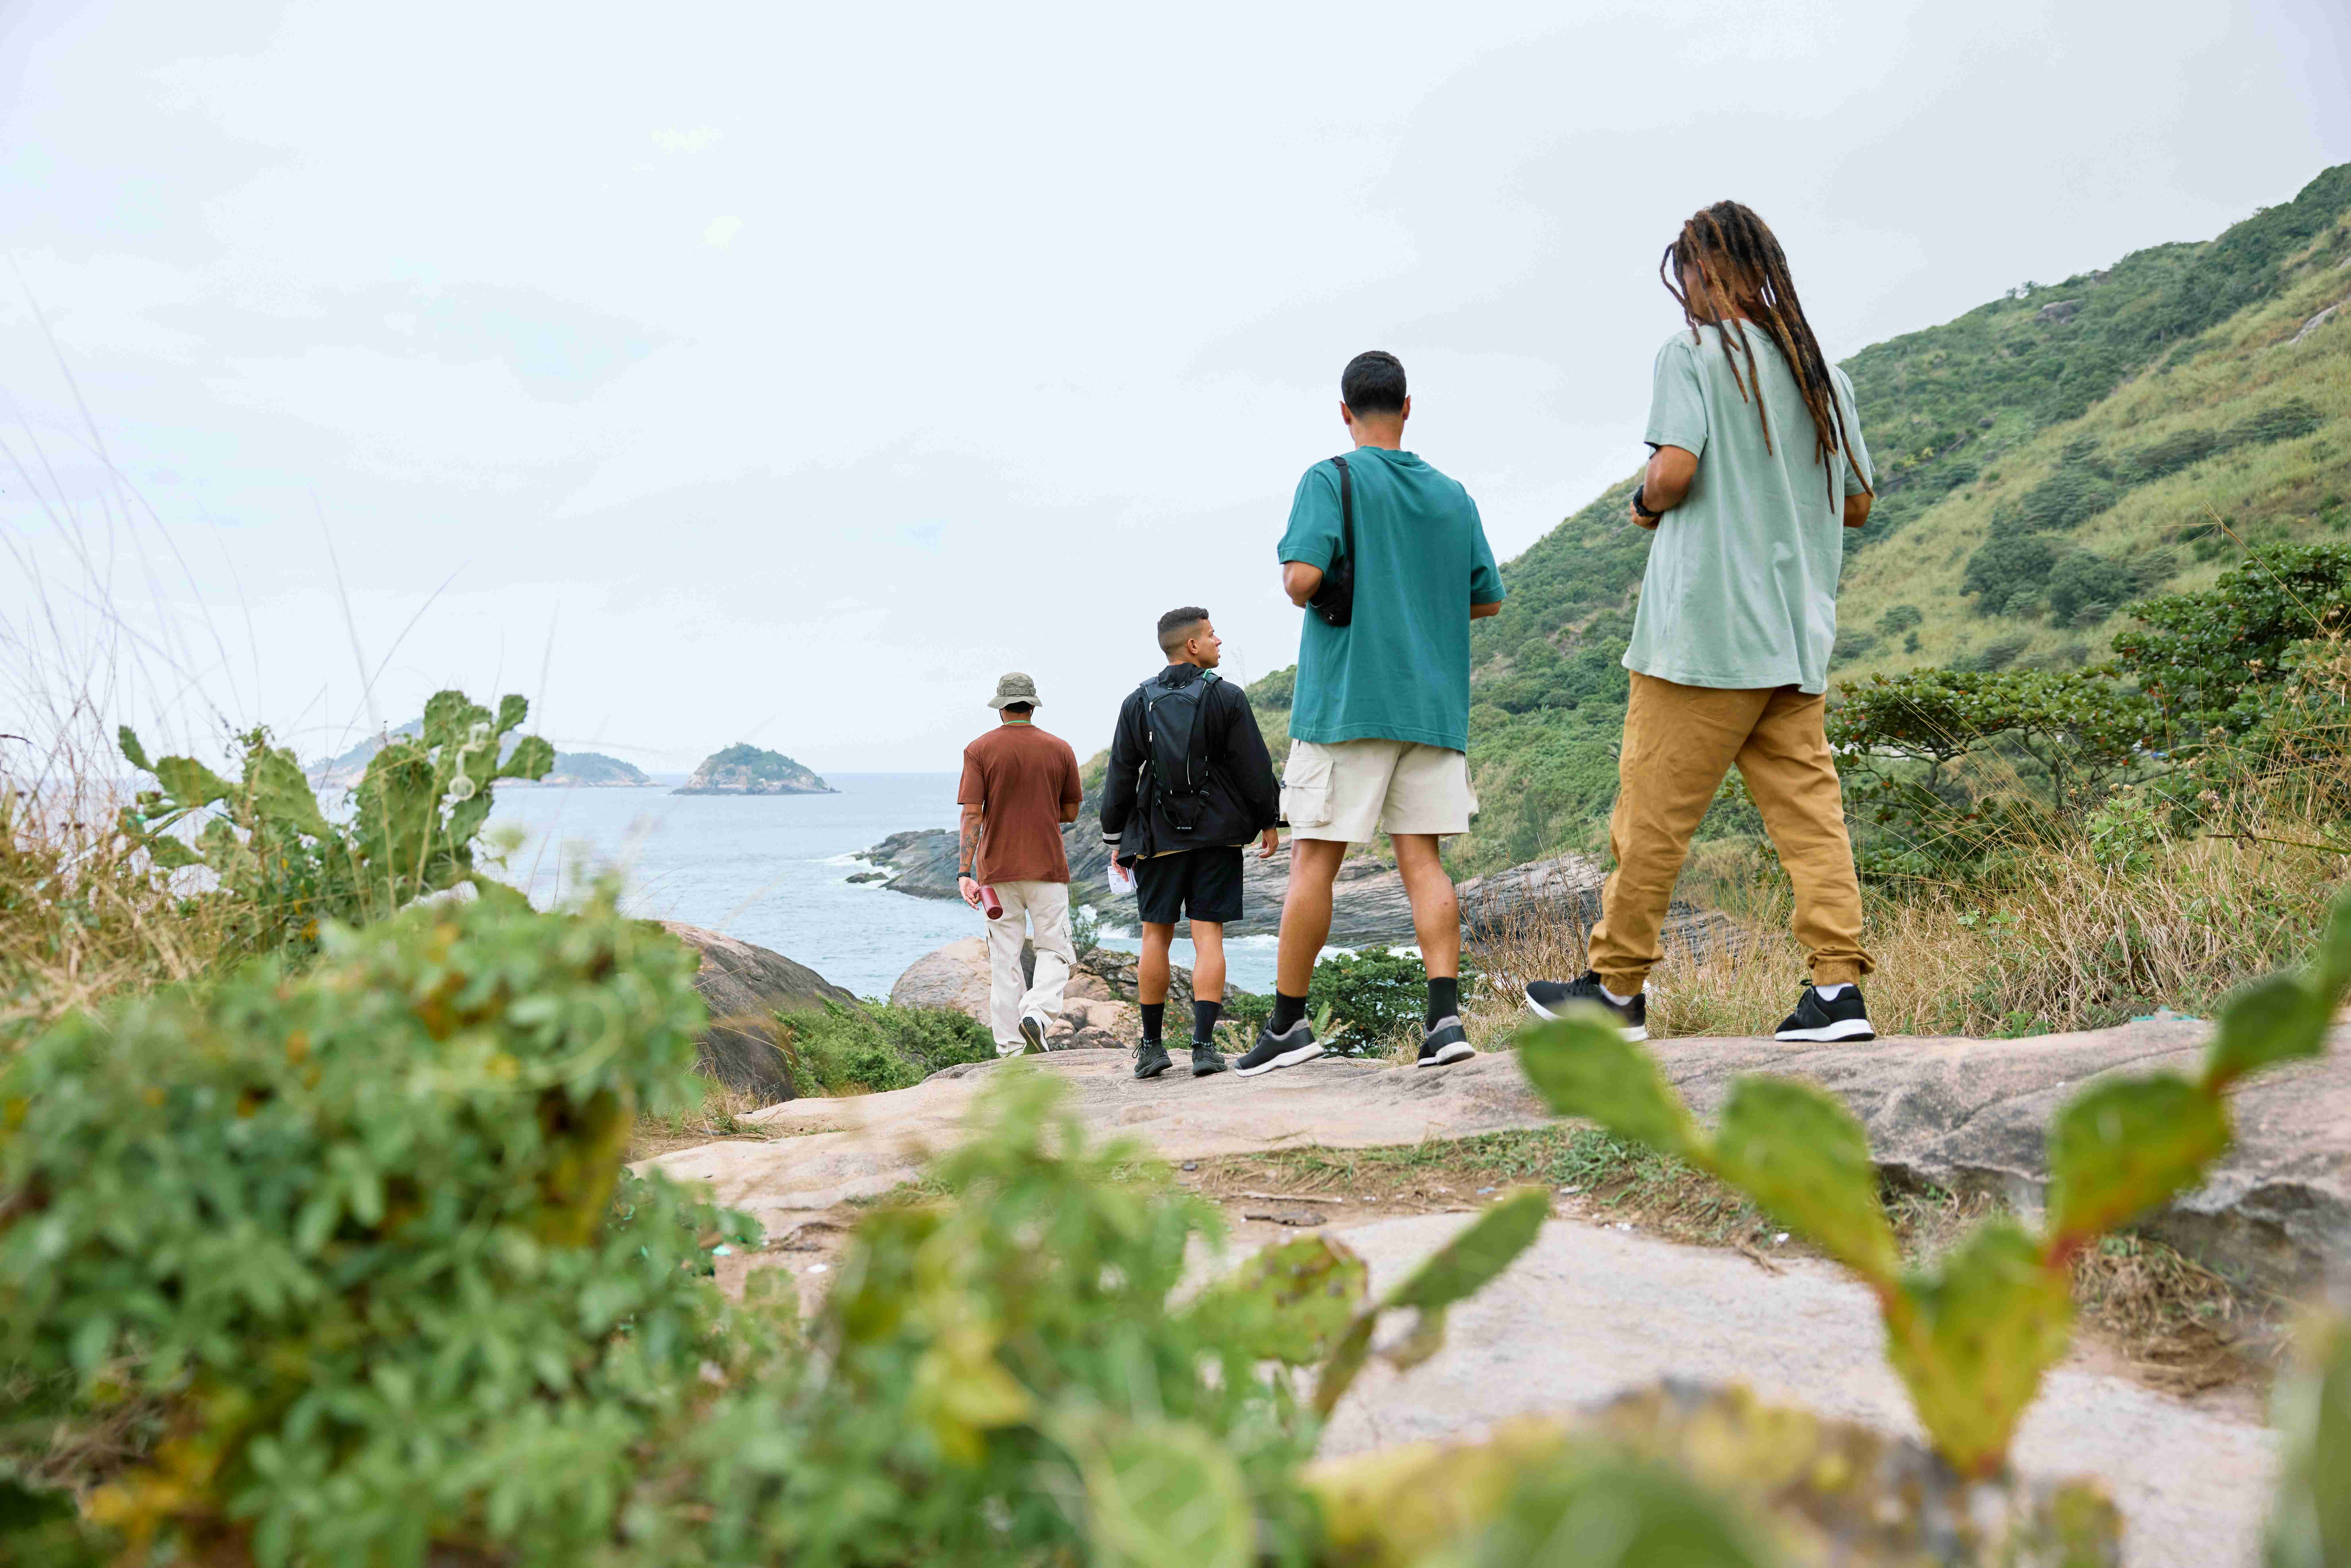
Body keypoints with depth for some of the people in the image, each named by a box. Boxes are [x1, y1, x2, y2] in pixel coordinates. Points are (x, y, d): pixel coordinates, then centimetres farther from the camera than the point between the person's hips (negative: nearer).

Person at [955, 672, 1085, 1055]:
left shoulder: (979, 750, -2)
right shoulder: (1060, 750, 1)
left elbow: (972, 814, -8)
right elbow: (1070, 813, 8)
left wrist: (964, 872, -10)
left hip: (997, 869, 1)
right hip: (1048, 866, 0)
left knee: (1004, 959, 6)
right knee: (1056, 951, 9)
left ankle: (1011, 1050, 7)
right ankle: (1036, 1010, -17)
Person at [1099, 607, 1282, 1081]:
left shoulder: (1138, 703, 4)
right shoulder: (1227, 698, -3)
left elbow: (1120, 776, 5)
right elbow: (1254, 767, -2)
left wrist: (1115, 838, 13)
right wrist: (1269, 822, 10)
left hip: (1157, 837, 2)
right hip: (1216, 836, -2)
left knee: (1156, 935, 9)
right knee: (1208, 936, -2)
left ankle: (1152, 1047, 12)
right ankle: (1204, 1046, -10)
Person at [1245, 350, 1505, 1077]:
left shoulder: (1331, 480, -3)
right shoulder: (1452, 495, 12)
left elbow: (1304, 576, -17)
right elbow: (1487, 600, 16)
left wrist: (1295, 587, 6)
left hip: (1346, 700, -4)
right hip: (1433, 703, 4)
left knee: (1314, 859, 1)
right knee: (1422, 857, 2)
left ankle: (1288, 1022, 7)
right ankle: (1444, 1016, -8)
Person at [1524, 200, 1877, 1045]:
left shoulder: (1693, 353, -4)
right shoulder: (1824, 374, 15)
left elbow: (1674, 470, -17)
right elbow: (1856, 504, 17)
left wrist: (1646, 502, 3)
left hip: (1705, 626, -6)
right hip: (1797, 632, 6)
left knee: (1654, 809, 1)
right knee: (1808, 806, 4)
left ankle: (1617, 989, 10)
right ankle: (1838, 987, -3)